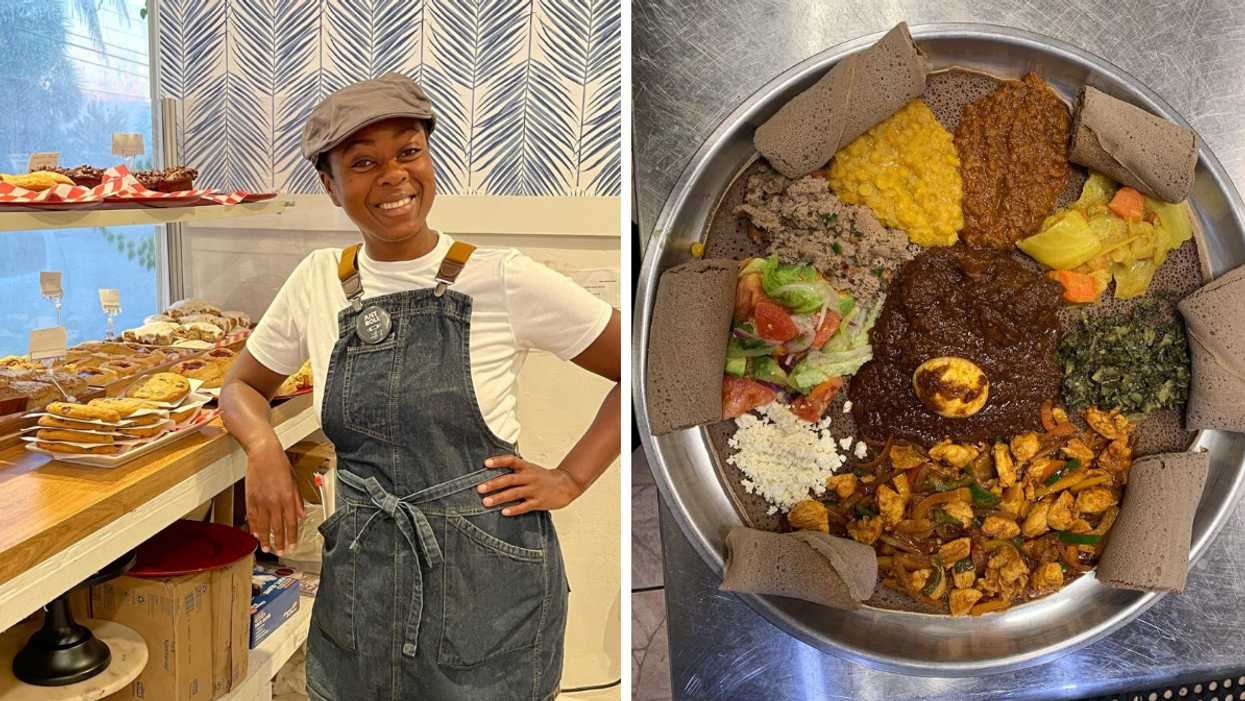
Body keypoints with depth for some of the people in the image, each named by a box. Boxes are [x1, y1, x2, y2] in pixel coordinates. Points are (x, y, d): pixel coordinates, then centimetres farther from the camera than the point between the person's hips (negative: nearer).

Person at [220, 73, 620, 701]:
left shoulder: (505, 281, -10)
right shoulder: (318, 282, 2)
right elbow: (242, 385, 15)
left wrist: (569, 478, -9)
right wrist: (263, 447, -5)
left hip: (488, 582, -3)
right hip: (361, 577, 4)